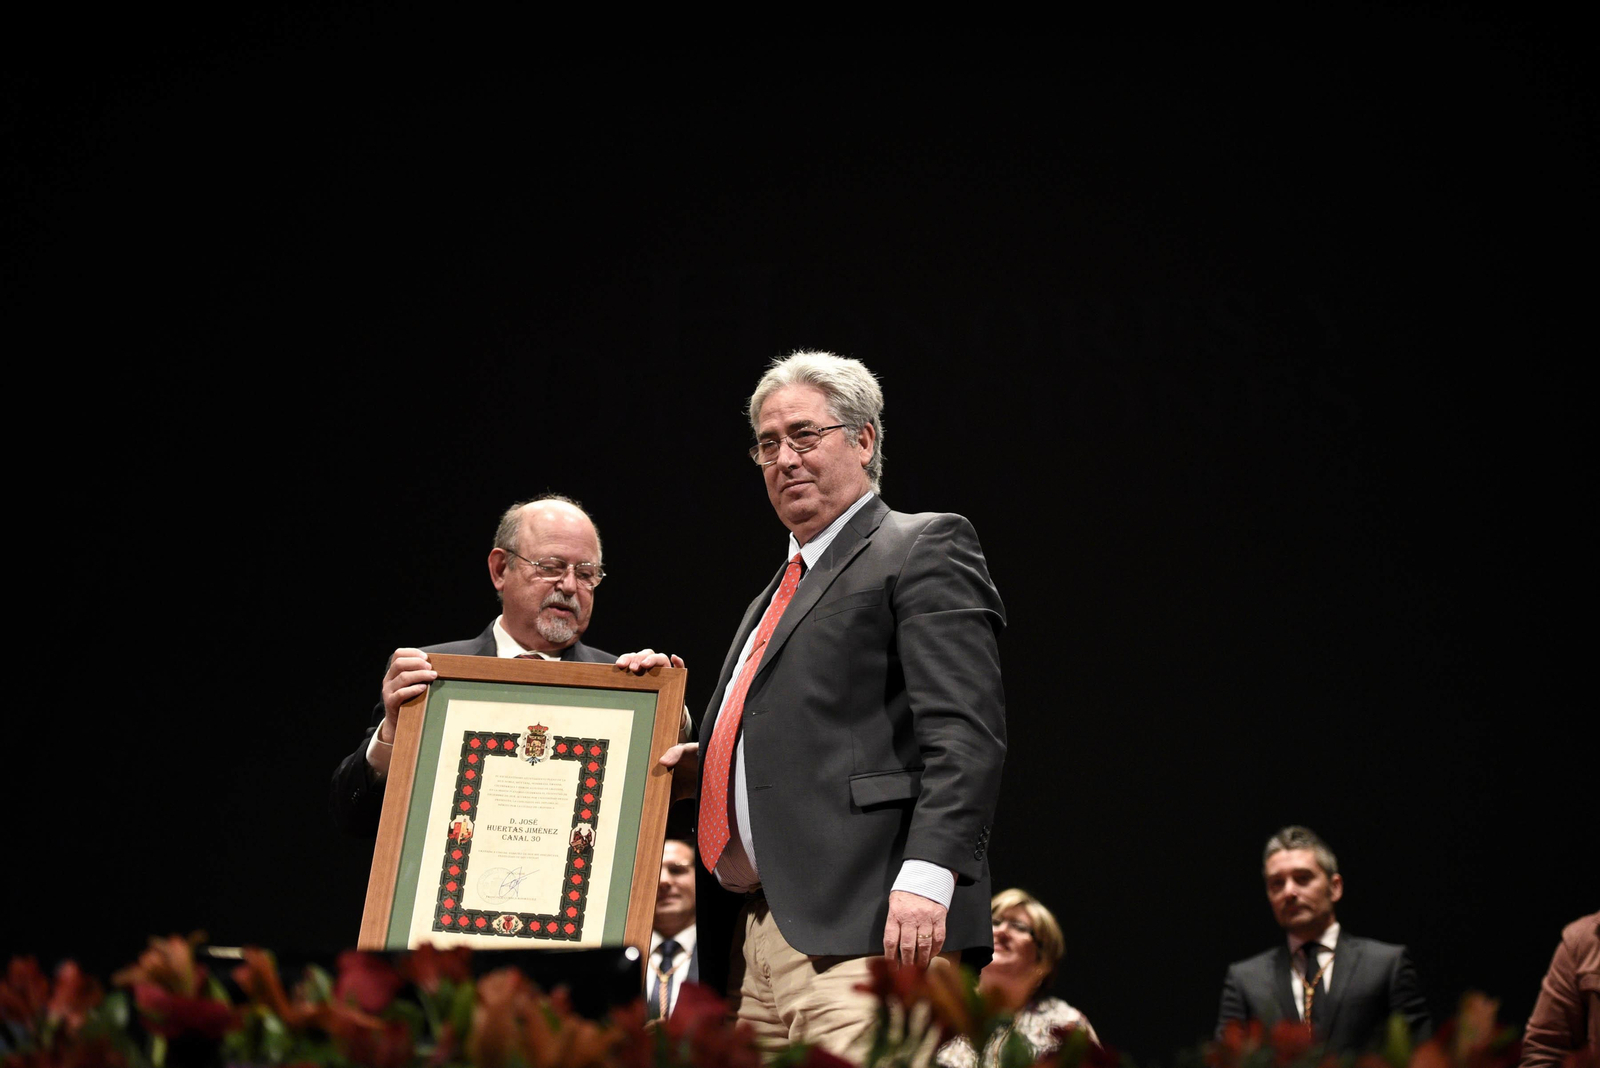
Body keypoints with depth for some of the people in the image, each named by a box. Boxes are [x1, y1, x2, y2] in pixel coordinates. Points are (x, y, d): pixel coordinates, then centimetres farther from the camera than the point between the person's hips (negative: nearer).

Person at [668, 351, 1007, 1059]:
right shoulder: (777, 593, 29)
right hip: (759, 938, 8)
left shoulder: (925, 548, 2)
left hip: (863, 927, -8)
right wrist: (686, 758, 7)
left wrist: (927, 873, -22)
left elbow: (966, 733, -11)